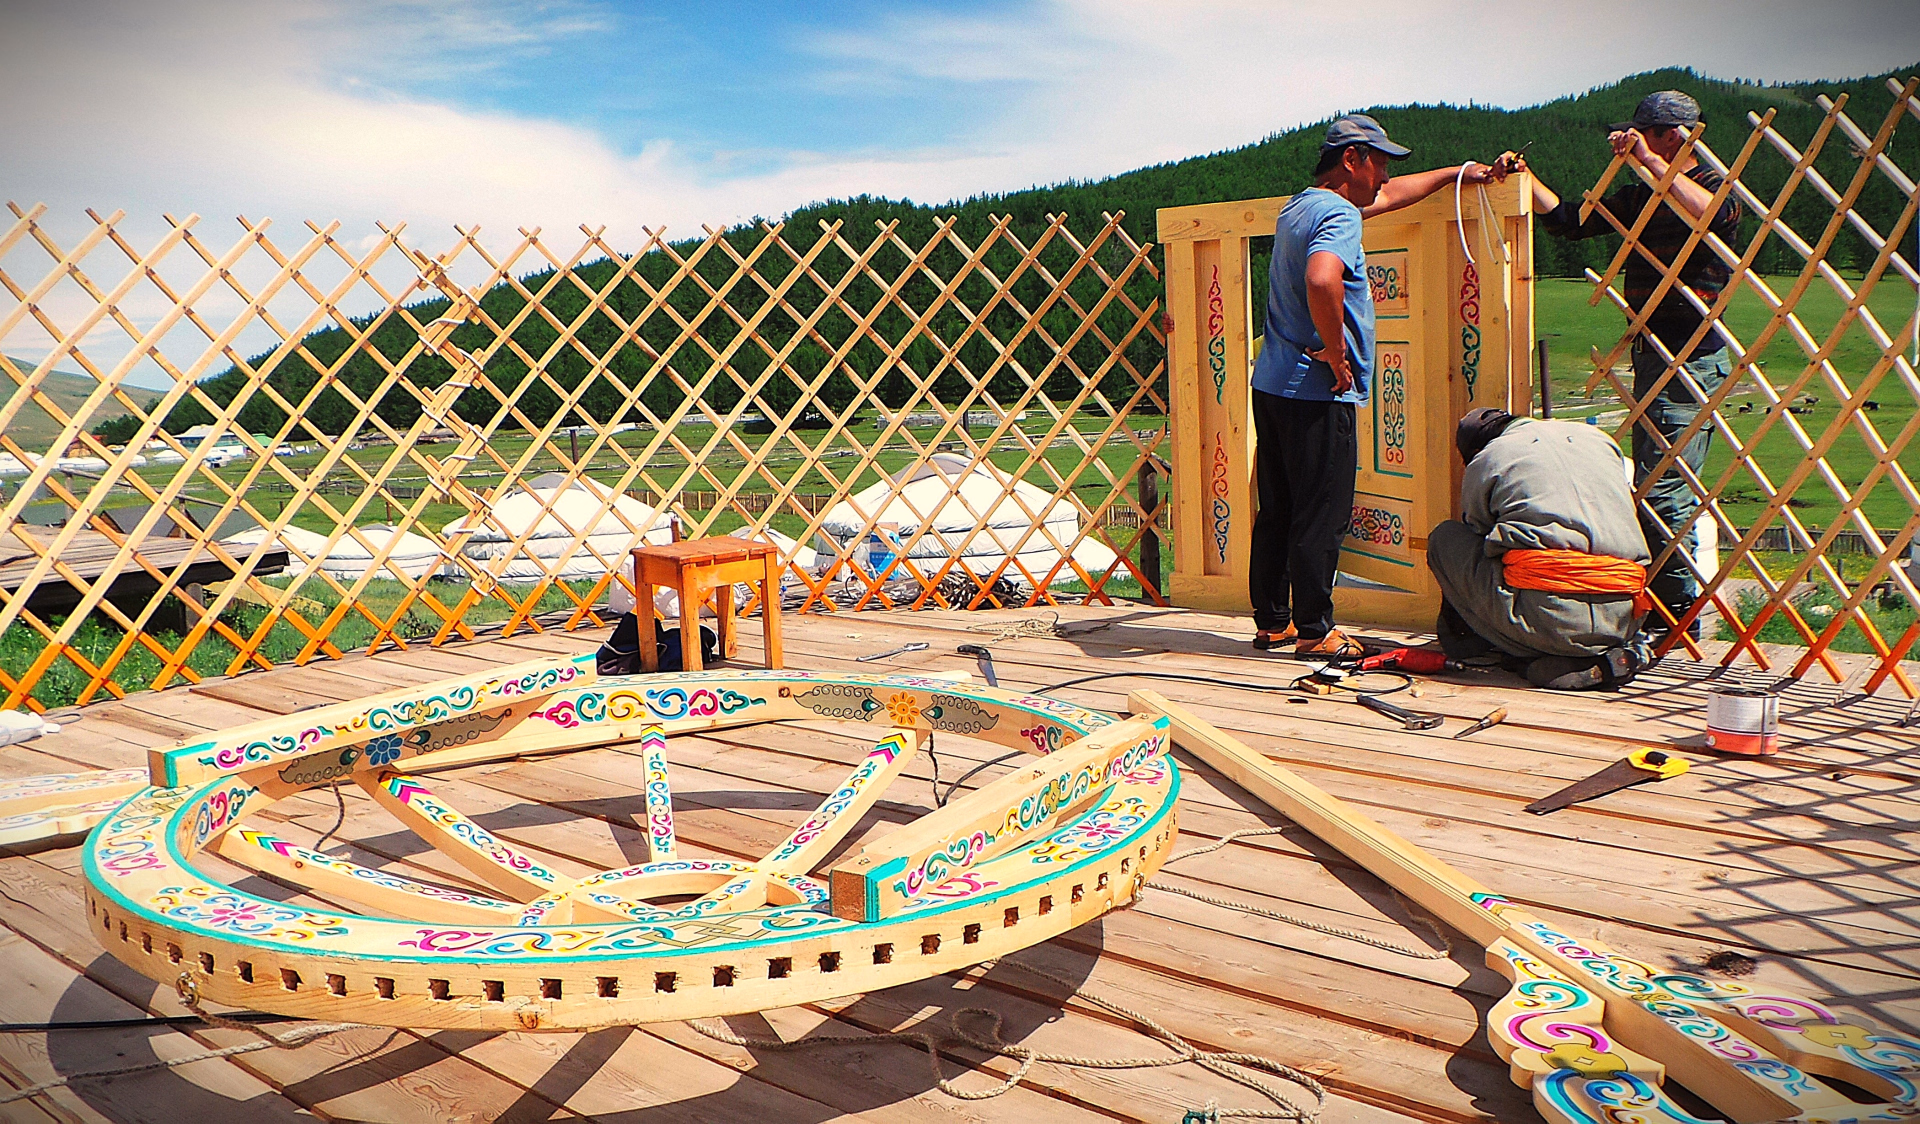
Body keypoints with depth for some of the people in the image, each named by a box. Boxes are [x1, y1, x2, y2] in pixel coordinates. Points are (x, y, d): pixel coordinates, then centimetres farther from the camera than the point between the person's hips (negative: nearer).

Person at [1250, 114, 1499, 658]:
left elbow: (1387, 196, 33)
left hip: (1273, 386, 10)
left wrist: (1455, 173, 40)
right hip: (1316, 394, -10)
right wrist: (1336, 352, -21)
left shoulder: (1301, 205, 18)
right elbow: (1321, 280, -34)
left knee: (1277, 511, 13)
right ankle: (1314, 631, 4)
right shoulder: (1337, 215, -13)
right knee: (1321, 516, -2)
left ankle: (1270, 621, 20)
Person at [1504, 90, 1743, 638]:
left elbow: (1710, 214, -30)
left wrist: (1649, 161, -28)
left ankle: (1679, 611, -2)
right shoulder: (1640, 196, 17)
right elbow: (1568, 218, 21)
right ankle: (1664, 604, 22)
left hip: (1692, 356, -9)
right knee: (1655, 486, 13)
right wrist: (1524, 177, 11)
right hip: (1653, 349, 9)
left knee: (1662, 489, -11)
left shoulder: (1715, 185, -6)